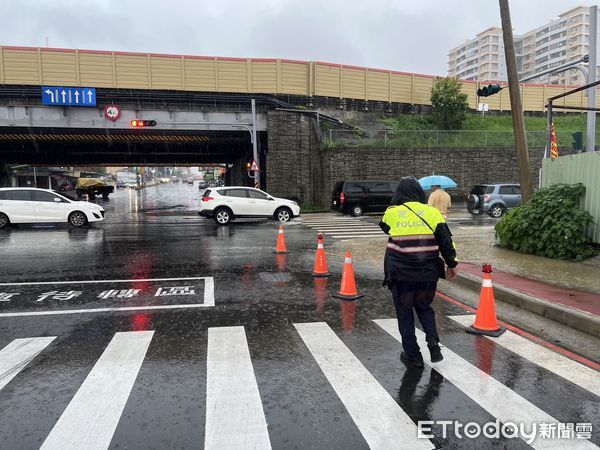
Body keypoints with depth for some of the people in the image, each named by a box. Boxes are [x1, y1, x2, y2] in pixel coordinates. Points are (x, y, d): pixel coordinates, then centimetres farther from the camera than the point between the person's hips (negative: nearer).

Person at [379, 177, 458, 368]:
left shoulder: (392, 213, -2)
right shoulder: (432, 212, 0)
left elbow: (384, 227, 20)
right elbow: (446, 241, 1)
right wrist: (452, 264, 11)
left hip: (401, 276, -2)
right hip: (428, 274, 2)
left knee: (405, 313, 13)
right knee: (424, 307, 24)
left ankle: (412, 354, 17)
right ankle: (433, 341, 6)